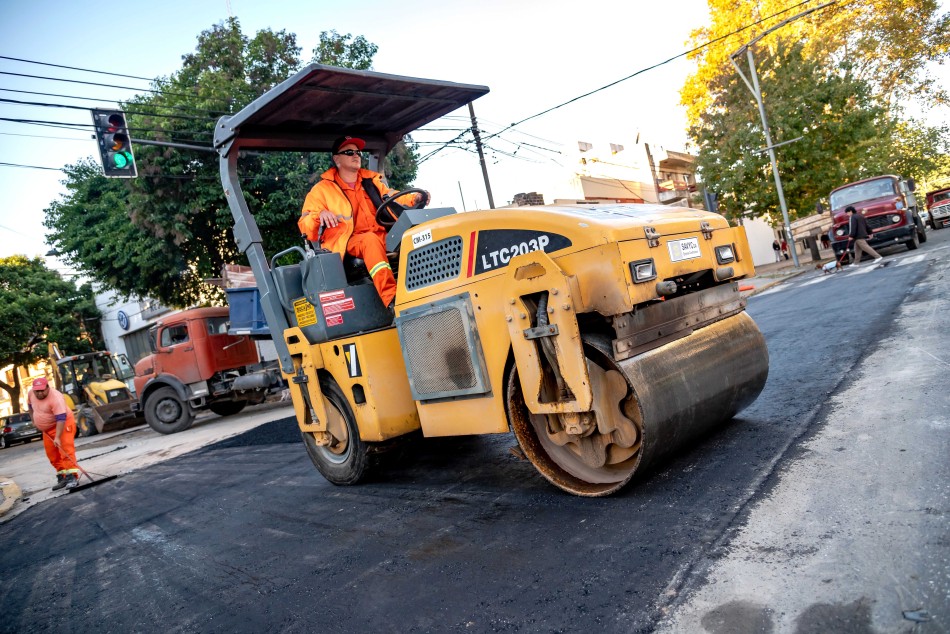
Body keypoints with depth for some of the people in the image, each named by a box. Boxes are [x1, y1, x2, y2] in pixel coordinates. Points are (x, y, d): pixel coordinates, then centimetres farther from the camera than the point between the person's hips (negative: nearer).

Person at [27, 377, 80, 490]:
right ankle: (62, 477, 17)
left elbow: (61, 419, -33)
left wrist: (57, 437, -37)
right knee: (52, 455, 8)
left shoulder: (56, 398, -29)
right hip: (47, 429, 8)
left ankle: (72, 477, -25)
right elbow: (31, 406, 20)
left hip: (63, 424, -8)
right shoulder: (31, 393, -5)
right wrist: (34, 420, 20)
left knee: (66, 450, -19)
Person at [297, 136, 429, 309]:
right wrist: (320, 215, -20)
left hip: (382, 237, 4)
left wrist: (414, 199, -3)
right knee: (370, 240, -38)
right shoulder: (322, 190, 9)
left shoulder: (372, 181, 21)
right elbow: (306, 228, 3)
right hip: (348, 243, -4)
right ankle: (391, 298, -51)